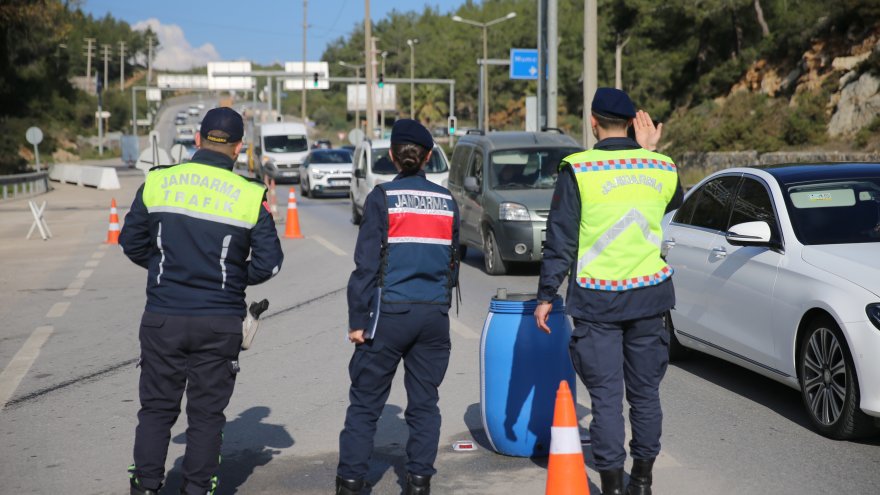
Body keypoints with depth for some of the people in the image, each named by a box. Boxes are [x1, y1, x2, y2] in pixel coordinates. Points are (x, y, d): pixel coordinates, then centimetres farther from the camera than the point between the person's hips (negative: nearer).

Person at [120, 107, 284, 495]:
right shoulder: (250, 197, -7)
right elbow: (269, 263, -4)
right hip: (220, 323, -1)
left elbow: (131, 242, 6)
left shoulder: (158, 182, -2)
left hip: (163, 318, 1)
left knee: (156, 407, 13)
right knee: (207, 413, 10)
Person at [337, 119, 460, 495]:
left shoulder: (382, 198, -5)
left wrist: (357, 319, -5)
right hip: (435, 315, 4)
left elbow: (367, 264, -8)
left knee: (365, 402, 4)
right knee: (424, 401, 11)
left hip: (391, 312, -3)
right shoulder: (446, 201, 8)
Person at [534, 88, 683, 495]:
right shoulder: (661, 168, 1)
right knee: (645, 392, 15)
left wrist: (546, 296, -2)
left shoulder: (577, 170, -9)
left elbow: (560, 240, -9)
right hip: (649, 296, 3)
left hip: (597, 301, -3)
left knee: (606, 396, 3)